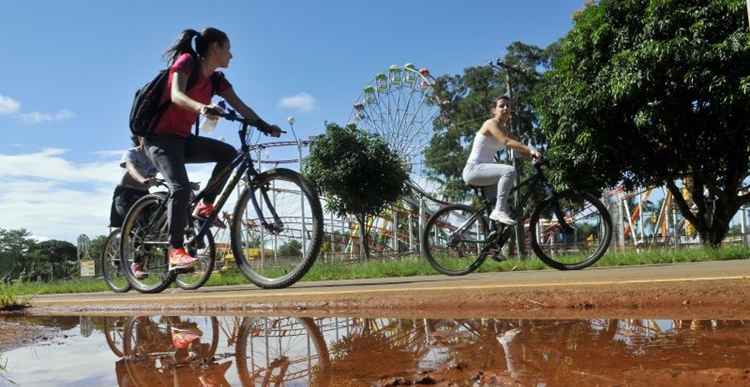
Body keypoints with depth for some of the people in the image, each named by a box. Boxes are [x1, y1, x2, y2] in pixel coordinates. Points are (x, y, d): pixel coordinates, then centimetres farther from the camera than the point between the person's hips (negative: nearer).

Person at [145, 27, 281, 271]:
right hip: (160, 137, -7)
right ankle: (175, 252, -22)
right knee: (181, 188, -25)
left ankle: (206, 205, -2)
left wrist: (264, 126, -15)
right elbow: (176, 95, -28)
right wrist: (201, 108, -48)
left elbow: (240, 106, -1)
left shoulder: (216, 79, 9)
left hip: (183, 139, 7)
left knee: (228, 153, -13)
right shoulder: (187, 61, -11)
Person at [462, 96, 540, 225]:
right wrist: (530, 149, -35)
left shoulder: (504, 129, 16)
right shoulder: (491, 123, -10)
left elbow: (518, 148, 7)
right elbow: (507, 142, -27)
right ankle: (500, 210, -24)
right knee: (510, 171, -28)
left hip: (484, 169, 10)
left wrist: (533, 155, -10)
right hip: (474, 169, -10)